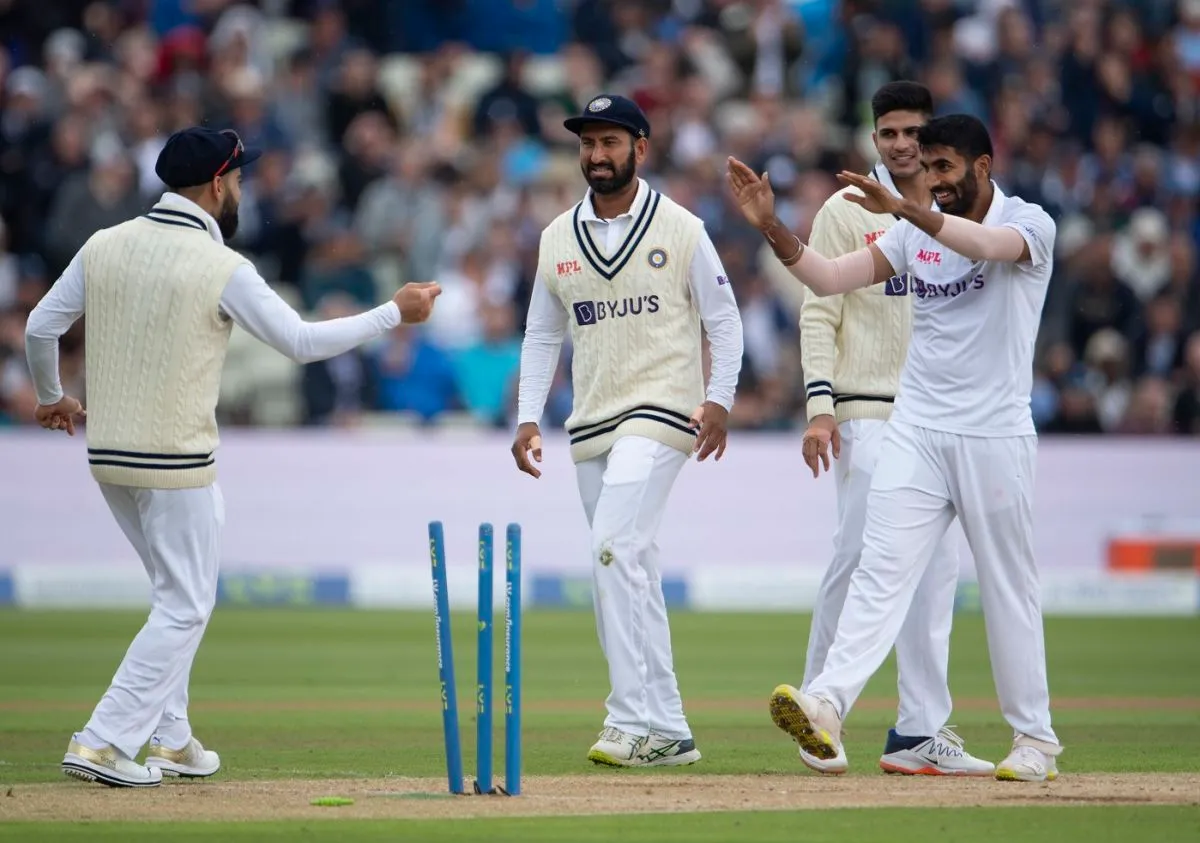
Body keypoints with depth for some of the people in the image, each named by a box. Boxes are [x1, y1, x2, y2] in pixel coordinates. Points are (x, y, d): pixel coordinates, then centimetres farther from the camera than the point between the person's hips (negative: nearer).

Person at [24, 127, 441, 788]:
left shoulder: (105, 246, 2)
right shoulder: (221, 267, -14)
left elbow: (41, 326, 7)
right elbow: (302, 342, -12)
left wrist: (50, 397, 26)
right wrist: (395, 313, -3)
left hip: (107, 455, 7)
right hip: (175, 462, -7)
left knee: (178, 591, 22)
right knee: (184, 606, 2)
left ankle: (167, 738, 24)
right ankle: (104, 743, -6)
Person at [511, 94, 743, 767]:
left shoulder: (680, 229, -1)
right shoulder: (558, 239, 11)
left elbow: (724, 318, 2)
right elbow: (542, 336, 17)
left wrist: (719, 399, -10)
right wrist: (528, 418, 6)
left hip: (662, 414, -6)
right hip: (590, 426, 6)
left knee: (617, 549, -21)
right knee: (630, 568, 5)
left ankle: (639, 718, -23)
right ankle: (665, 730, 8)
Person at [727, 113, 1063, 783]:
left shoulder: (1029, 224, -5)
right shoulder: (916, 232, 10)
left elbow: (988, 245, -29)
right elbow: (828, 278, 4)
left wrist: (906, 209, -43)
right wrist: (771, 225, -11)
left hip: (996, 438, -4)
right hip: (917, 432, 4)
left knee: (1010, 589, 4)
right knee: (883, 570, -11)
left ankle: (1035, 739, 14)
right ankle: (827, 708, -26)